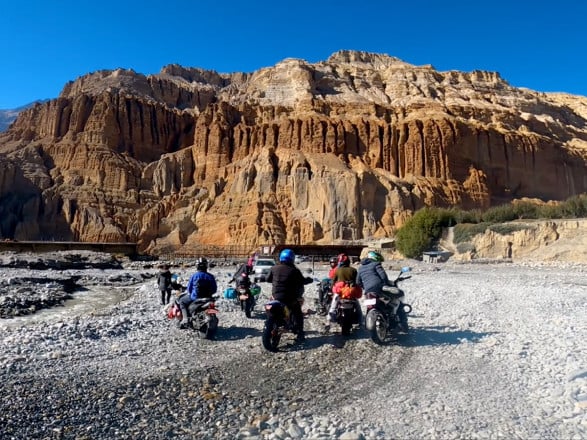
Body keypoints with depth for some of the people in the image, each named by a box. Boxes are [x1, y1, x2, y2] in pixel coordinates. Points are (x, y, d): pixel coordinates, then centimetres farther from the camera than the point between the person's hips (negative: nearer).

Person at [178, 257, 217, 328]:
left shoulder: (194, 276, -10)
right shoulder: (210, 276, -4)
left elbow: (189, 288, -3)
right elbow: (214, 289, 0)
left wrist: (187, 291, 20)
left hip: (195, 298, -3)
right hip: (207, 298, 3)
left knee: (181, 301, 19)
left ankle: (185, 318, 0)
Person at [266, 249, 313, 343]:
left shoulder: (274, 268, 0)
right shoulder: (294, 270, -12)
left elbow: (268, 279, 11)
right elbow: (302, 281, -6)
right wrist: (309, 279, 15)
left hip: (276, 296, 4)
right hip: (289, 297, -4)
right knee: (298, 315, 12)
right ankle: (300, 335, 8)